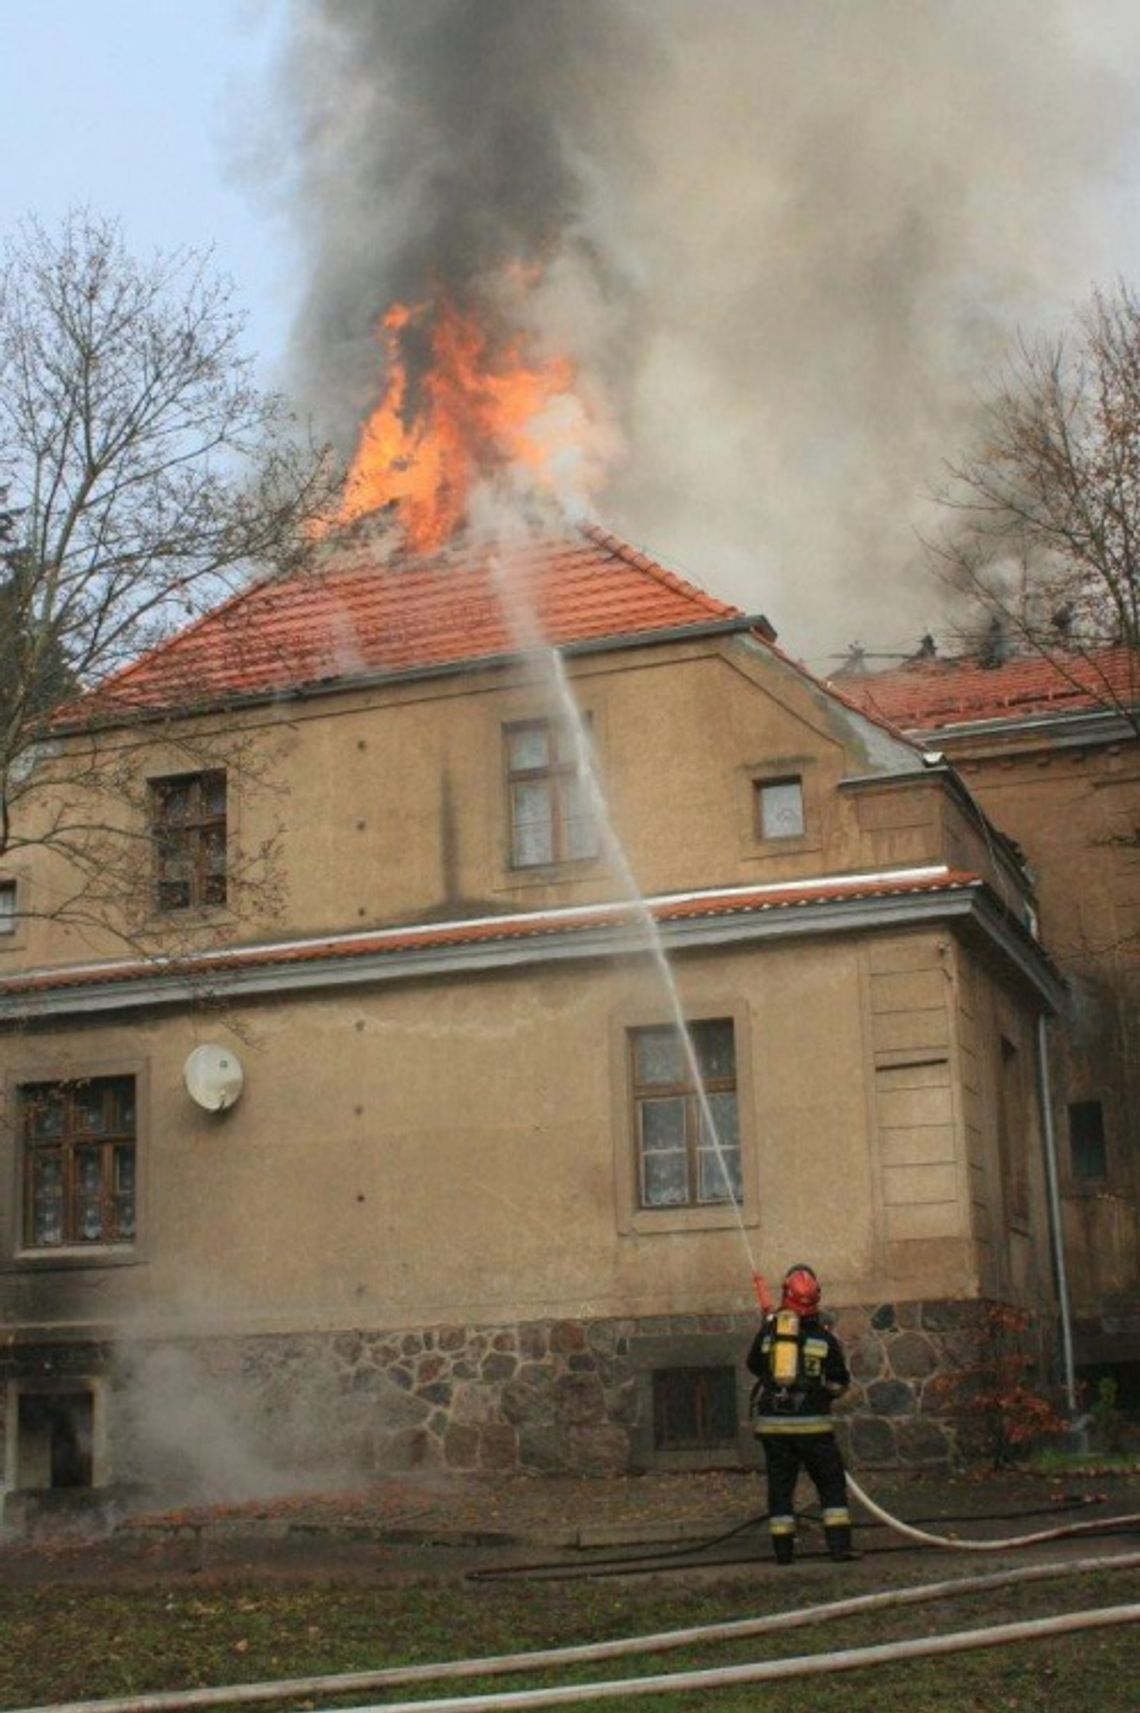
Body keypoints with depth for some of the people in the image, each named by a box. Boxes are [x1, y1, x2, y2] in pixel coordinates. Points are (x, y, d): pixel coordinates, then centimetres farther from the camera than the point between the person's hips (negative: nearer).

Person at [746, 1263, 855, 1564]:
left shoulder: (768, 1330, 1)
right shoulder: (823, 1336, -1)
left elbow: (754, 1365, 17)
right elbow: (840, 1383, 7)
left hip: (771, 1422, 2)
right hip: (811, 1423, -2)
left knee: (780, 1485, 8)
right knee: (832, 1483, 8)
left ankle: (783, 1549, 8)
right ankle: (839, 1544, 1)